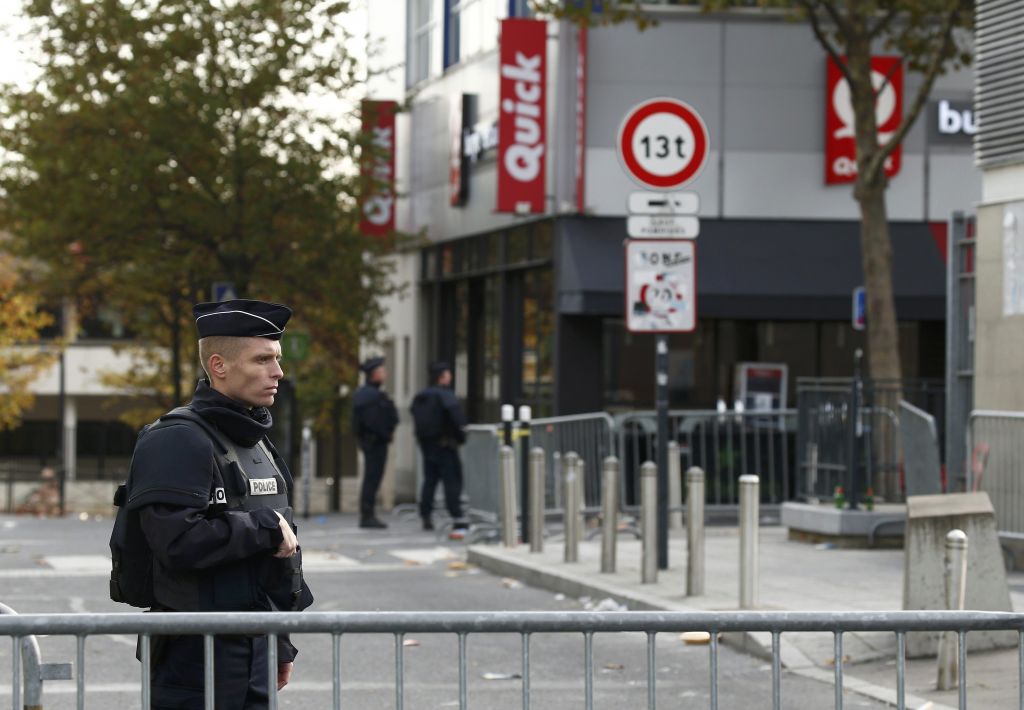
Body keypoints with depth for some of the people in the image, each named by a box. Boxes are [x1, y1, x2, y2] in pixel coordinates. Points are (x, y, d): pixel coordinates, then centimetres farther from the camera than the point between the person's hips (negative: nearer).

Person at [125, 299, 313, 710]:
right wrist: (265, 527, -15)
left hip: (256, 655, 9)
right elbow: (179, 541, -27)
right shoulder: (178, 441, -14)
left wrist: (281, 644, 22)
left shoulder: (258, 443, 16)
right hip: (197, 663, -9)